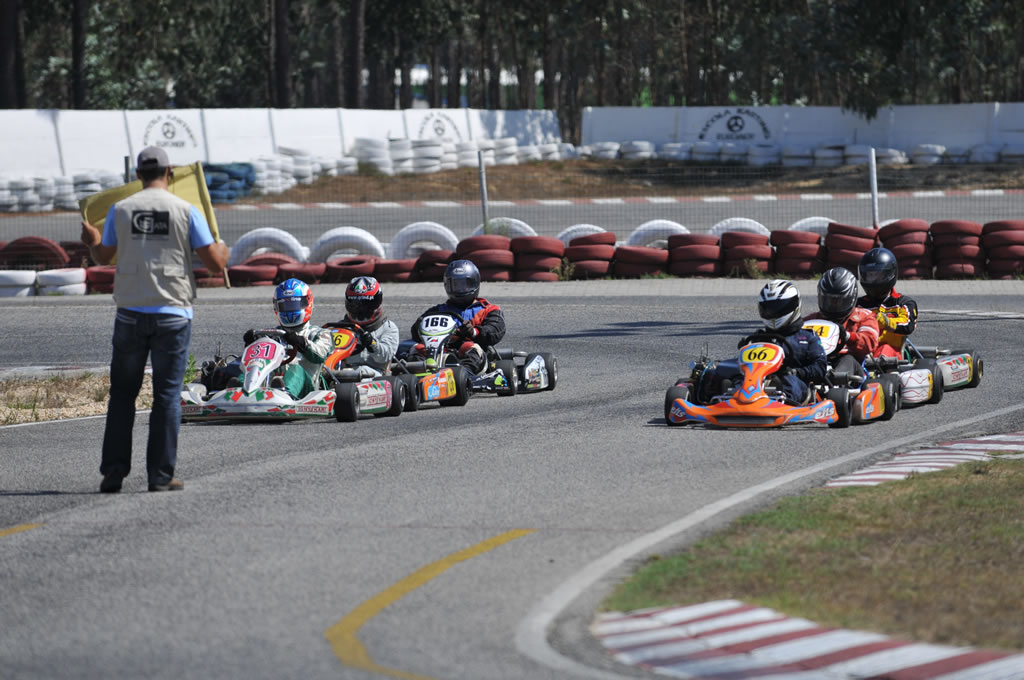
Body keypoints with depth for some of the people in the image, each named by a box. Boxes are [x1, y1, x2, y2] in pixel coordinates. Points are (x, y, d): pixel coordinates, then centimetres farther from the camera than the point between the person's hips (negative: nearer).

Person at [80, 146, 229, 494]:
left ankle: (113, 472, 6)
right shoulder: (186, 211, -3)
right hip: (172, 314, -1)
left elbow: (103, 257, 16)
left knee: (122, 393, 10)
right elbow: (215, 264, -3)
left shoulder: (120, 210, 1)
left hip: (130, 313, 1)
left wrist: (92, 240, 38)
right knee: (167, 395, 3)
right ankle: (161, 475, 1)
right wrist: (222, 247, 21)